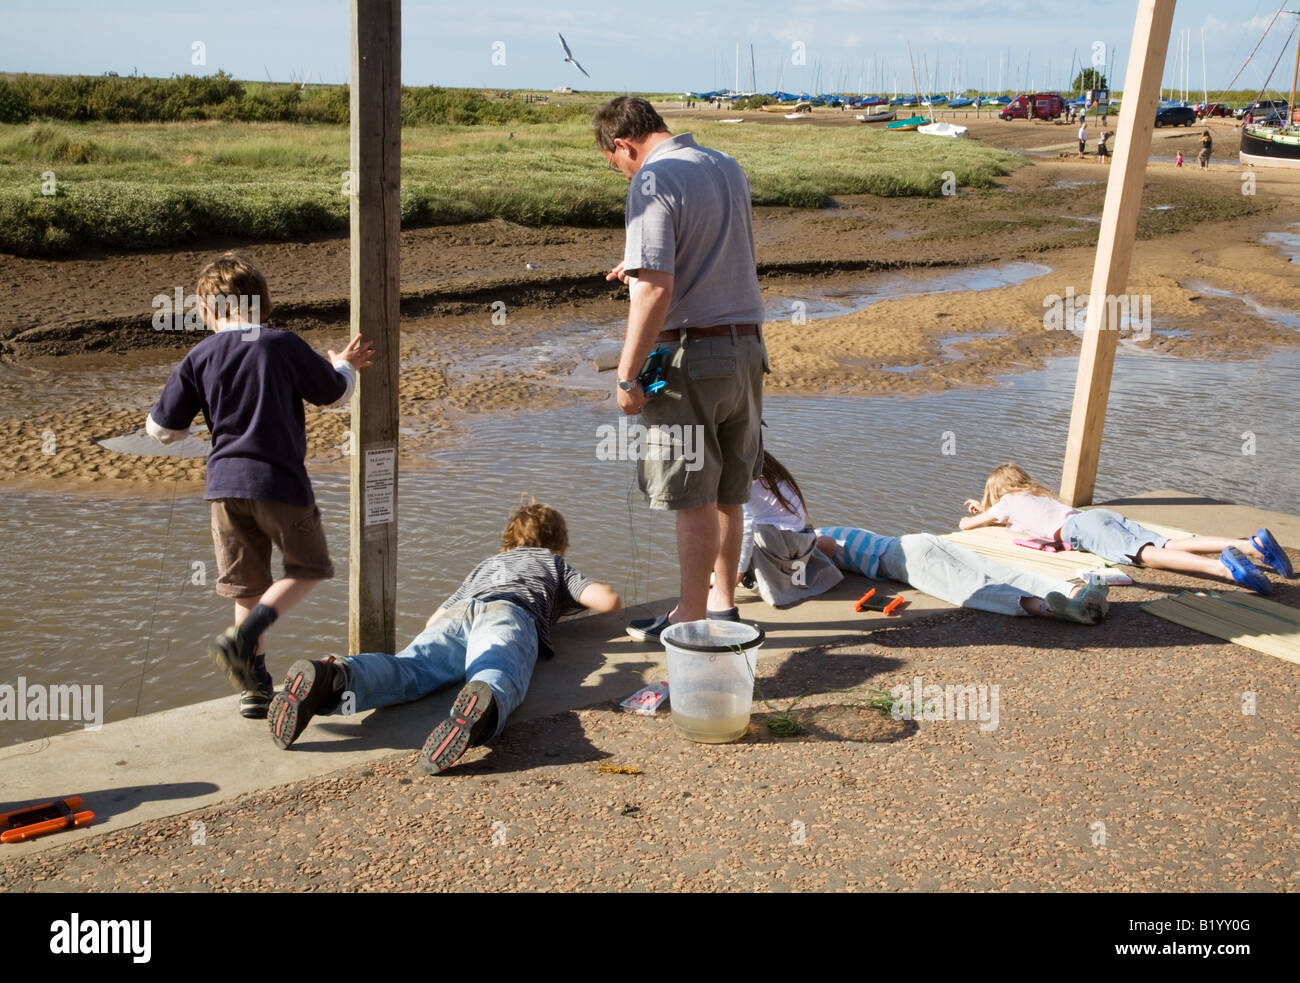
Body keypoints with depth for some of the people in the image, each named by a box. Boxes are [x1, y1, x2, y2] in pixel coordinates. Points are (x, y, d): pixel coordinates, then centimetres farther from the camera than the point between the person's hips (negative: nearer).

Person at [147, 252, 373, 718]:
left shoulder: (199, 357, 4)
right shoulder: (286, 346, -4)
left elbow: (162, 428, 7)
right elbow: (334, 394, 9)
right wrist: (345, 365, 30)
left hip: (224, 483, 4)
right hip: (279, 481, -3)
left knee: (247, 584, 15)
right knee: (308, 568, 14)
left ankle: (256, 684, 19)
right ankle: (242, 639, -7)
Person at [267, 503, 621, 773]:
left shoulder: (485, 564, 46)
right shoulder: (555, 562, 37)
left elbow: (432, 620, 42)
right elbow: (609, 600, 24)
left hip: (457, 613, 3)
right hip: (509, 614, -3)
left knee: (407, 670, -24)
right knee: (498, 679, -34)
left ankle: (330, 678, -54)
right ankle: (479, 705, -71)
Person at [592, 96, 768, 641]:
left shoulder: (654, 183, -14)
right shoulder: (728, 167, 13)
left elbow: (657, 289, -23)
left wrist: (627, 375, -18)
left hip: (691, 353, -8)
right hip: (746, 345, 8)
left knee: (694, 500, 1)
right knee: (728, 494, 17)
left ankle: (692, 621, 11)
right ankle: (723, 602, 30)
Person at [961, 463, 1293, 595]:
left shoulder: (1007, 503, 21)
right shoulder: (1037, 494, 41)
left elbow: (967, 524, 33)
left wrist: (972, 518, 56)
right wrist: (983, 507, 72)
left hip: (1082, 528, -8)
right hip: (1106, 516, 8)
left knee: (1145, 555, -29)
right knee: (1169, 546, -9)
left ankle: (1222, 566, -54)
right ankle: (1252, 544, -28)